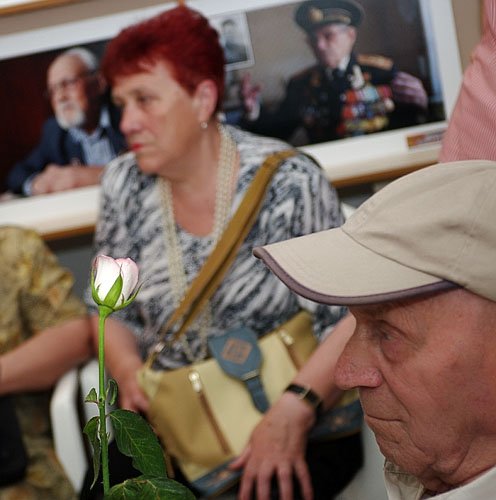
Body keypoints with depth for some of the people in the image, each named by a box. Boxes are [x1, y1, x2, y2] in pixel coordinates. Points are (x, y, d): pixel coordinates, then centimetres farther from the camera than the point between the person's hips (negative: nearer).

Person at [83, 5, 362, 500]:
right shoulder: (124, 185, 2)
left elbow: (341, 324, -11)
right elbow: (111, 309, 12)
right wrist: (127, 370, -8)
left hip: (298, 421, -4)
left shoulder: (289, 181, -12)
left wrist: (292, 413, -25)